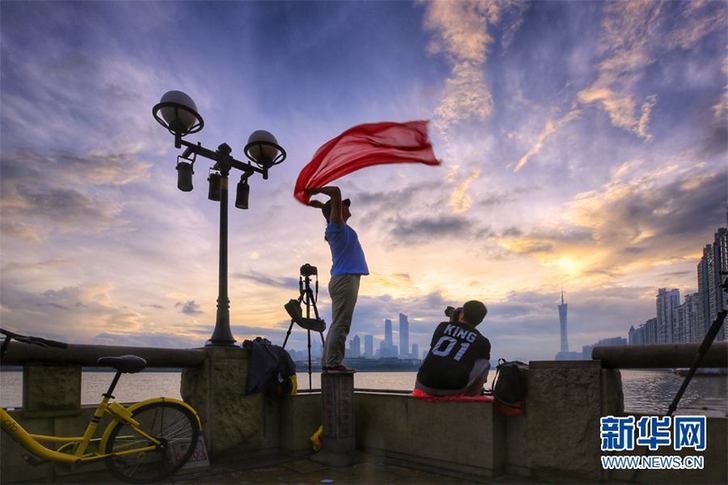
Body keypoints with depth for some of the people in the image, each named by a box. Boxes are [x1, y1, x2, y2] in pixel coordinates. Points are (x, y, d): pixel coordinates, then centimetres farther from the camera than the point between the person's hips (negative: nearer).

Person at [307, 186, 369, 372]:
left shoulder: (338, 228, 21)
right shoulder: (336, 225, -4)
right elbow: (336, 192, -13)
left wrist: (320, 205, 31)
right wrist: (316, 190, 1)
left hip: (343, 279, 10)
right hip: (345, 279, -10)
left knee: (338, 325, 8)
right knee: (340, 325, -12)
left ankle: (328, 362, 9)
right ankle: (333, 363, -12)